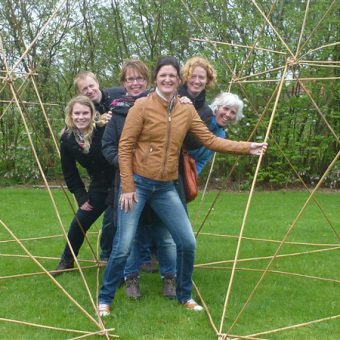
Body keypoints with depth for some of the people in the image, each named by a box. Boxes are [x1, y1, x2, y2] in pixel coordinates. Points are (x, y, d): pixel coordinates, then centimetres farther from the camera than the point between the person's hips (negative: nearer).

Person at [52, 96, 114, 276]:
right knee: (80, 221, 6)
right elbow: (69, 172, 4)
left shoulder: (104, 129, -22)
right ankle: (67, 261, 27)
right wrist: (81, 197, 1)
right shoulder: (67, 138, -6)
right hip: (99, 185, 4)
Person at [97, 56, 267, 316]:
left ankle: (185, 296, 24)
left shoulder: (187, 110, 5)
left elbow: (210, 140, 5)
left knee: (188, 242, 3)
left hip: (166, 188, 4)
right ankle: (105, 299, 14)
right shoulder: (142, 105, -8)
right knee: (124, 246, -5)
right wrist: (127, 187, -13)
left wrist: (247, 148, -3)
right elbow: (125, 147, -9)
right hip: (137, 183, -4)